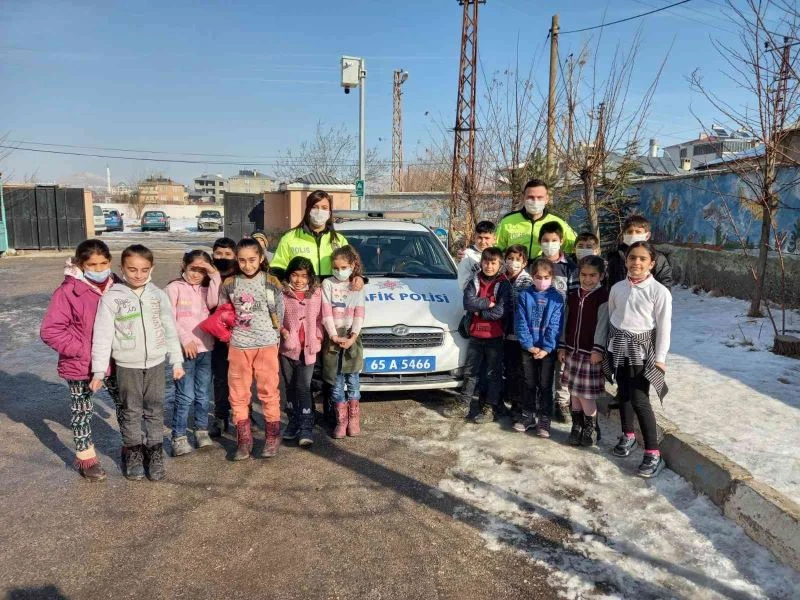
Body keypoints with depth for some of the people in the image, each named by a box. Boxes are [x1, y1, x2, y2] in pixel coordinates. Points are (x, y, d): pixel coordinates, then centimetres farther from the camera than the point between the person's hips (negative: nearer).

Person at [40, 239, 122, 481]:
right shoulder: (68, 291, -16)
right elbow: (50, 330, -16)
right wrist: (81, 350, -19)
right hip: (81, 365, -4)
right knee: (82, 411, 11)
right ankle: (86, 457, 28)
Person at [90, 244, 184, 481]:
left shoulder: (158, 295, -1)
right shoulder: (112, 297, -7)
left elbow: (170, 330, 4)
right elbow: (102, 335, -6)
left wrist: (177, 361, 5)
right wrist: (99, 371, -7)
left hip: (156, 363, 2)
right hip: (127, 365, -1)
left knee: (155, 411, 10)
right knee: (131, 412, 10)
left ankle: (155, 452, 24)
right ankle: (133, 453, 27)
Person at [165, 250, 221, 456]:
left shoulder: (206, 289, 12)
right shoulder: (174, 287, -1)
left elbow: (213, 303, -10)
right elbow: (169, 319, -7)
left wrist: (215, 276, -11)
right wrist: (186, 339, -16)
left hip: (206, 349, 4)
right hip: (184, 349, -4)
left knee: (203, 394, 12)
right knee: (185, 396, -4)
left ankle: (202, 431, 24)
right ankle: (179, 437, 6)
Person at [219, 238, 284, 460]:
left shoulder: (271, 282, -3)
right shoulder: (229, 284, 4)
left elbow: (278, 314, 2)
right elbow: (221, 312, 15)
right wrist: (231, 331, 3)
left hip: (266, 344, -3)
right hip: (238, 346, 3)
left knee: (269, 391, 2)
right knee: (238, 394, 7)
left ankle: (272, 438, 16)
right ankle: (244, 440, 18)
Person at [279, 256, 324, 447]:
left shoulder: (317, 293, 0)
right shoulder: (282, 294, -2)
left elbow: (320, 317, 4)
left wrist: (319, 337, -6)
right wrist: (282, 331, -13)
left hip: (309, 348, -1)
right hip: (288, 347, 2)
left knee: (303, 388, -6)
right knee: (290, 388, 12)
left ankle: (306, 428, -4)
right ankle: (293, 423, 25)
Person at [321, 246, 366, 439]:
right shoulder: (327, 284, 3)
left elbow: (359, 314, 0)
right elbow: (326, 313, -4)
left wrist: (352, 337, -13)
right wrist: (335, 336, -14)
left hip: (352, 338, 1)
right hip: (333, 338, 0)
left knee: (352, 380, 4)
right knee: (336, 382, 3)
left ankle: (354, 419, 15)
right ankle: (341, 420, 11)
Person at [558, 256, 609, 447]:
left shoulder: (603, 296, -8)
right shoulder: (573, 296, 10)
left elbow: (602, 324, -12)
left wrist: (598, 350, -17)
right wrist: (562, 347, 10)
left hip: (591, 352, -6)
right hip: (573, 350, 6)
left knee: (586, 392, -5)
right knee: (574, 390, 11)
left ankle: (591, 428, 13)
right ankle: (577, 425, 24)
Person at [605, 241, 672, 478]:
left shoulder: (659, 291, -12)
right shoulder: (617, 288, 2)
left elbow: (664, 327, -9)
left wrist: (660, 358, -9)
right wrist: (609, 345, 12)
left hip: (642, 348, -5)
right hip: (619, 346, 5)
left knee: (639, 400, -9)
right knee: (623, 394, 16)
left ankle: (653, 453, -1)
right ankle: (628, 436, 37)